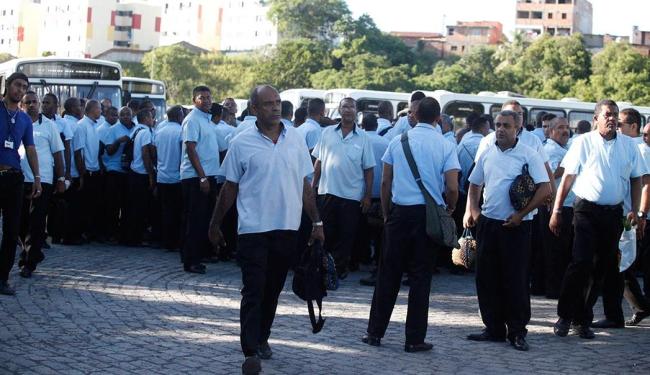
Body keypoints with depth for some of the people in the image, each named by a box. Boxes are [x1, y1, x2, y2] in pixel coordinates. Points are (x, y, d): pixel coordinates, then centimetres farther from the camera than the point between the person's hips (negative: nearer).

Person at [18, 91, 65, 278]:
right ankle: (33, 253, 28)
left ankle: (29, 262, -1)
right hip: (20, 179, 2)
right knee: (22, 222, 8)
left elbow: (58, 153, 8)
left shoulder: (49, 125, 5)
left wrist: (61, 178, 4)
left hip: (42, 180, -2)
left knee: (36, 222, -5)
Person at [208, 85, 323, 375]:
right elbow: (230, 188, 5)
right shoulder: (242, 143, -3)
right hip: (253, 229, -3)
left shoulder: (295, 139, 5)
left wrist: (316, 222, 9)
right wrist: (215, 225, 8)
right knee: (253, 291, -5)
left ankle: (262, 338, 30)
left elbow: (304, 185, 10)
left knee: (273, 289, 14)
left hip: (287, 228, 3)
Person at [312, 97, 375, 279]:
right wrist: (313, 185, 4)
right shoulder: (327, 133, 5)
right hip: (327, 190, 1)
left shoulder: (363, 137, 1)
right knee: (326, 232, 7)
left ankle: (340, 267, 16)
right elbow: (319, 161, 10)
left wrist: (368, 195, -2)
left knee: (346, 235, 5)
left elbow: (368, 168, 2)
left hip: (352, 194, -1)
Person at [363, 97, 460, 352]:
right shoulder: (445, 146, -4)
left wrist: (386, 213, 15)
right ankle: (414, 339, 6)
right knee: (420, 277, 4)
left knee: (388, 274, 8)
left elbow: (385, 182, 4)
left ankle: (375, 333, 12)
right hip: (429, 215, -2)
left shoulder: (398, 141, 2)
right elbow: (452, 188, -9)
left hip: (400, 211, 2)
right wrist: (449, 210, 10)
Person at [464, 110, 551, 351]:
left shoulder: (528, 155, -6)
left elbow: (545, 189, -10)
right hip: (487, 223, 5)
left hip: (515, 226, -5)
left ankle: (517, 332, 7)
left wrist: (521, 214, -14)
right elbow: (475, 185, 20)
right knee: (486, 278, 8)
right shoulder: (487, 154, 10)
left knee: (516, 280, -1)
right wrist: (472, 209, 4)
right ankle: (494, 328, 19)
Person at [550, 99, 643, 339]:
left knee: (601, 267, 7)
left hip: (614, 213, 4)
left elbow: (636, 179, 13)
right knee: (581, 263, -12)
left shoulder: (629, 145, 8)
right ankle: (565, 317, -2)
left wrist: (635, 210, 2)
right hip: (587, 210, -4)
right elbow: (568, 178, -2)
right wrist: (556, 211, -6)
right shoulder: (584, 142, -2)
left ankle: (583, 320, 16)